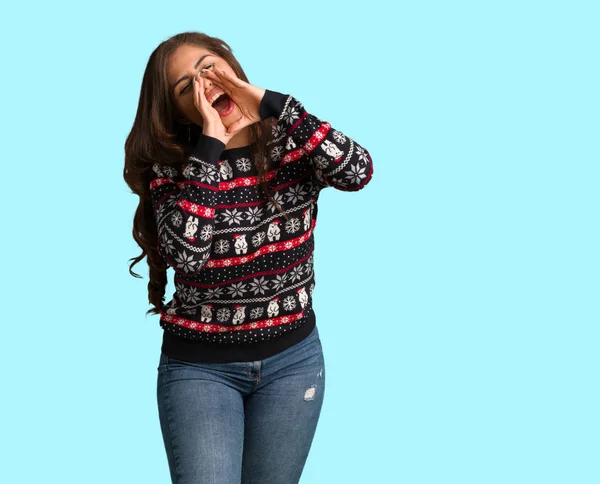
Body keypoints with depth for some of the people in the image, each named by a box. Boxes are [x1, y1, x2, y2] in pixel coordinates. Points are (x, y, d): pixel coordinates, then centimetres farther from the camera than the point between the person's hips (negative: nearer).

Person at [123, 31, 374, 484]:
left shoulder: (291, 143, -4)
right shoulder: (170, 165, -8)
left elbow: (357, 172, -24)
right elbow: (184, 254, -25)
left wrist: (273, 104, -23)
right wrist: (211, 146, -24)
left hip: (292, 358, 2)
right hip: (199, 364, -2)